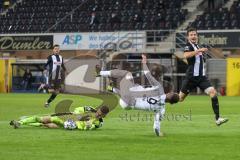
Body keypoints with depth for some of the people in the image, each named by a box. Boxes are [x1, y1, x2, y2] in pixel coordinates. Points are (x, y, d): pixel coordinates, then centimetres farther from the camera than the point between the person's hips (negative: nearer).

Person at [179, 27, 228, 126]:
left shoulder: (197, 46, 15)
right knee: (180, 98, 3)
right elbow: (186, 55, -35)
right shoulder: (189, 46, -10)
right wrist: (199, 50, -37)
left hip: (201, 77, 6)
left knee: (213, 92, -14)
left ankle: (217, 118, -17)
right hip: (191, 76, -6)